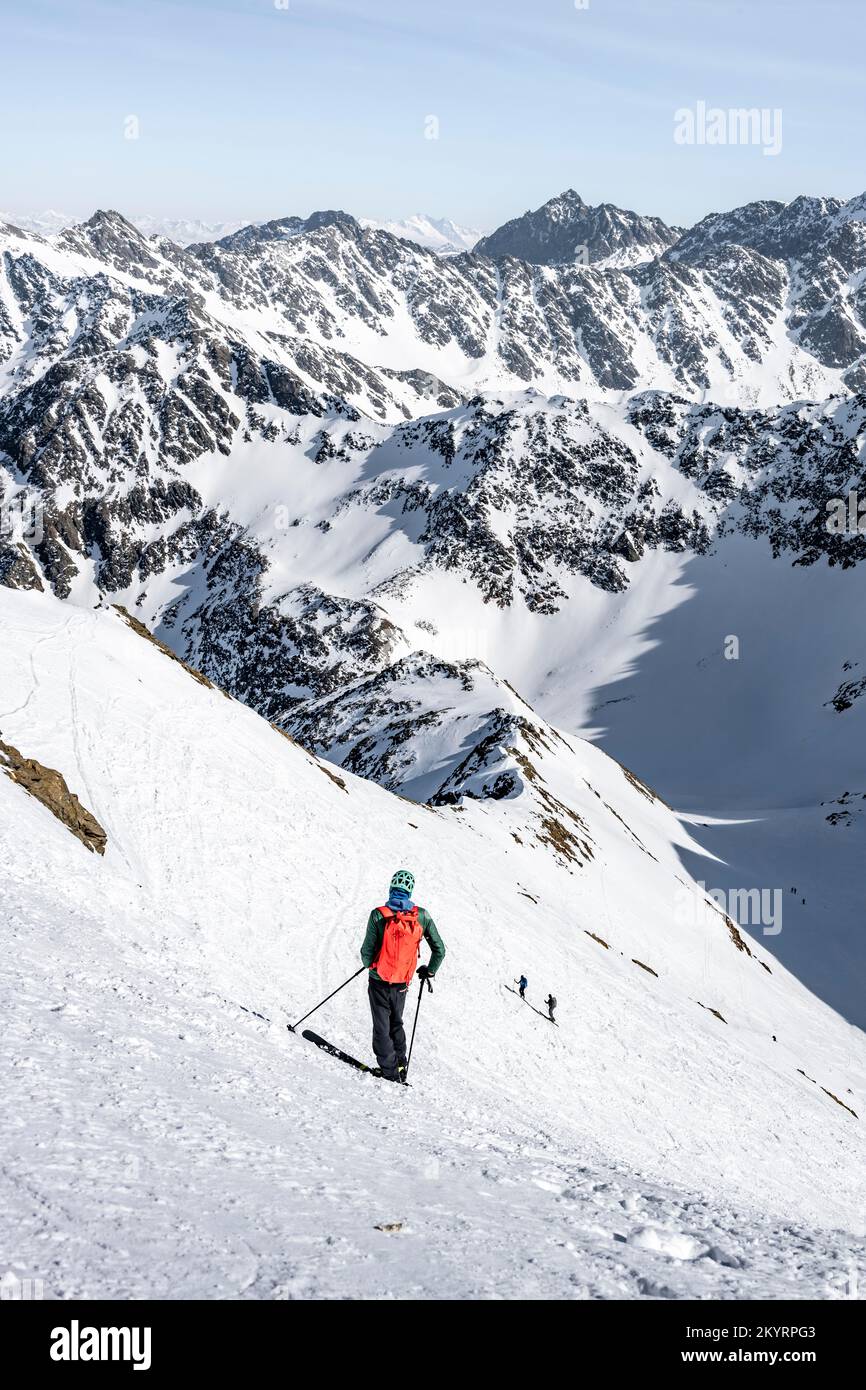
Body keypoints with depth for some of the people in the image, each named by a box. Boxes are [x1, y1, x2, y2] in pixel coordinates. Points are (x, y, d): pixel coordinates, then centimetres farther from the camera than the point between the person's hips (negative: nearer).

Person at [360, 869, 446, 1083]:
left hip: (379, 982, -3)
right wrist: (430, 971, 17)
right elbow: (439, 950, 0)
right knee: (396, 1024, 23)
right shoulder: (422, 916, -6)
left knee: (382, 1027, 8)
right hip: (402, 984, 3)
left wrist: (369, 964, 10)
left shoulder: (379, 915, -16)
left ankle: (389, 1071, 8)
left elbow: (367, 951, -12)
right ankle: (400, 1067, 24)